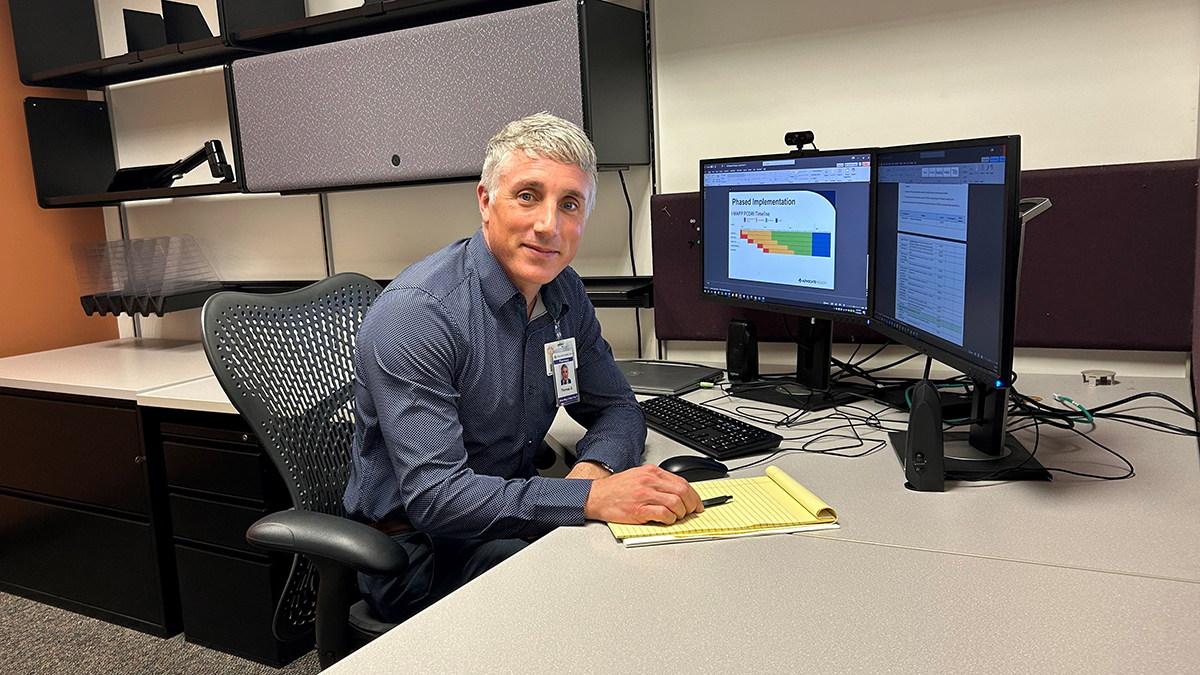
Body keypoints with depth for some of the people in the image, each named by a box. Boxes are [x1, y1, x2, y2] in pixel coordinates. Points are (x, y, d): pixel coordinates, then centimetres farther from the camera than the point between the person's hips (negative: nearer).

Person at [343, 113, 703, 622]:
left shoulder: (564, 293, 1)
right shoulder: (414, 313, -23)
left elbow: (617, 408, 7)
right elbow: (433, 495, -29)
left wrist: (594, 468, -16)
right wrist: (589, 498, -37)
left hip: (508, 517, 7)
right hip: (418, 550, -6)